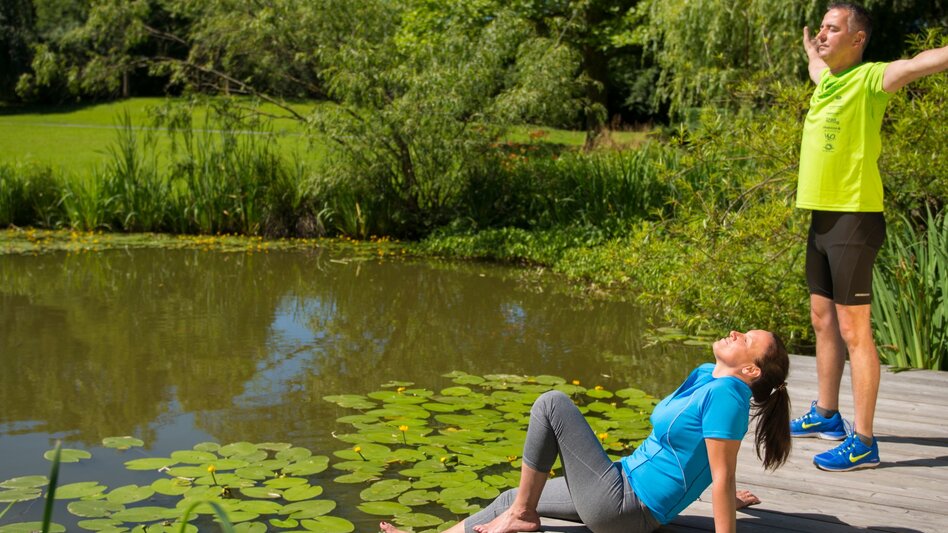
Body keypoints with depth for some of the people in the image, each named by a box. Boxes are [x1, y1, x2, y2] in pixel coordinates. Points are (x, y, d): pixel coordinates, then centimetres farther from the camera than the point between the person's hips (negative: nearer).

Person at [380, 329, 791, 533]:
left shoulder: (726, 394, -19)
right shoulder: (704, 376, 8)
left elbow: (723, 475, -21)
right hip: (628, 487, 10)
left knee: (552, 404, -12)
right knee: (513, 497, 17)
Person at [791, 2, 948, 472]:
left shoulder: (870, 79, -11)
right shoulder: (827, 78, 13)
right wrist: (809, 47, 58)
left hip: (854, 219, -9)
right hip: (822, 217, 9)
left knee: (853, 332, -6)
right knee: (823, 321, 18)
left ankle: (862, 442, 1)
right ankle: (825, 415, 34)